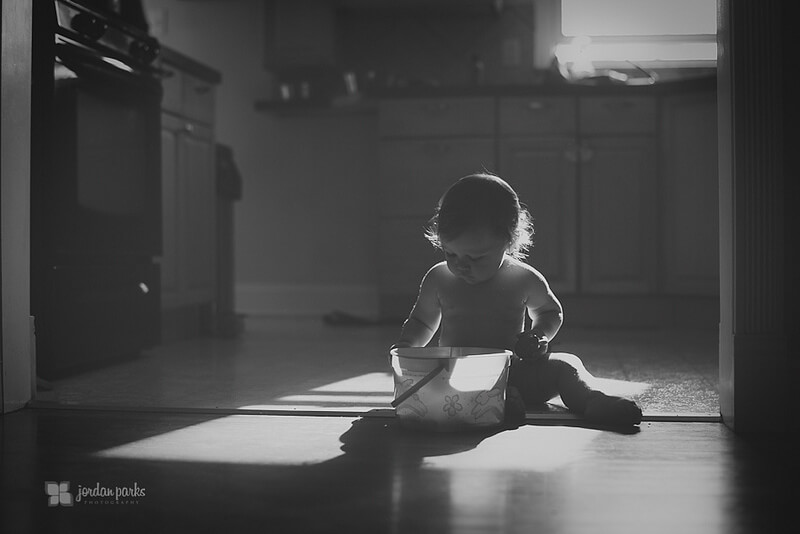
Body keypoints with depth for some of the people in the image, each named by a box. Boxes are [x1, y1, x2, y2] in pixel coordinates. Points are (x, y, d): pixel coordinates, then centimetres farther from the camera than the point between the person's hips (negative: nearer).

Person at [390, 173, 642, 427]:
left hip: (513, 373, 1)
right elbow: (422, 321, 20)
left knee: (565, 365, -21)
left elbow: (551, 312, 20)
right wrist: (406, 346, 0)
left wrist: (539, 336, -1)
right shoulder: (438, 279, 4)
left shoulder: (524, 280, 1)